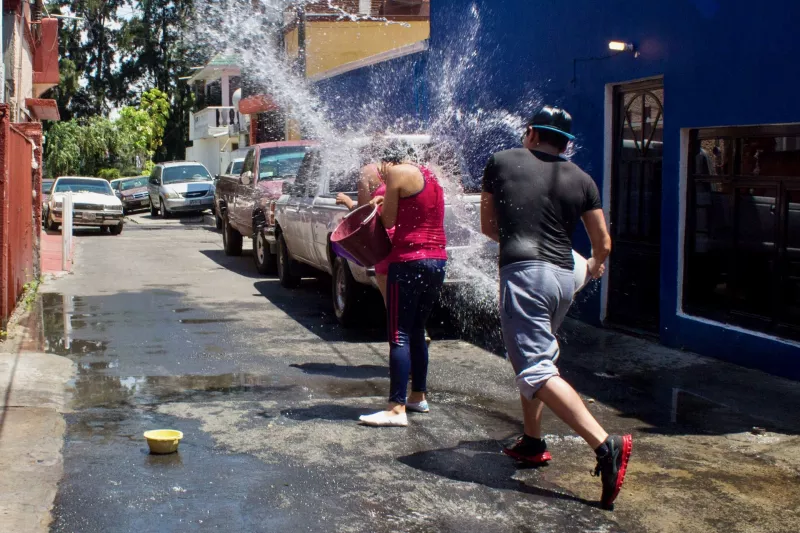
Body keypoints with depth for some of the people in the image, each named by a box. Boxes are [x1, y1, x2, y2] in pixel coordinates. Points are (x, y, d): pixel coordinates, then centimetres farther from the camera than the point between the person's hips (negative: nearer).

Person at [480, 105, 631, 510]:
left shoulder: (502, 162, 7)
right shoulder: (581, 180, 11)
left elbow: (488, 226, 15)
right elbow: (603, 244, 14)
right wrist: (596, 265, 37)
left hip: (523, 272, -5)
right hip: (564, 278, 6)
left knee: (536, 370, -12)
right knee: (534, 356, 26)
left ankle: (606, 445, -25)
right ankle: (532, 443, 31)